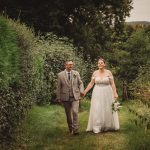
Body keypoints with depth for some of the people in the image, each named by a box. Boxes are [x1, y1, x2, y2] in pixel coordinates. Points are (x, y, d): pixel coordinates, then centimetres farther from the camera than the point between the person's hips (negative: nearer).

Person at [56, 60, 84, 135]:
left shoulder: (76, 73, 6)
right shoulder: (60, 75, 1)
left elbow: (80, 83, 8)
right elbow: (58, 87, 2)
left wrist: (81, 90, -11)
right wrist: (59, 98, 0)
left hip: (75, 96, 0)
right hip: (65, 97, 0)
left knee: (75, 112, -14)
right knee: (68, 114, 9)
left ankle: (75, 129, -8)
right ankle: (70, 129, 24)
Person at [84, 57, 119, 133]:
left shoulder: (108, 72, -3)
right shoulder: (95, 73, 2)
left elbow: (112, 84, -3)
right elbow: (91, 83, 7)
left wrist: (115, 93, -10)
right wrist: (85, 91, 1)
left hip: (107, 93, -1)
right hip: (97, 93, 1)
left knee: (108, 109, 6)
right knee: (97, 110, -4)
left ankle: (107, 126, 22)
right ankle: (97, 128, 1)